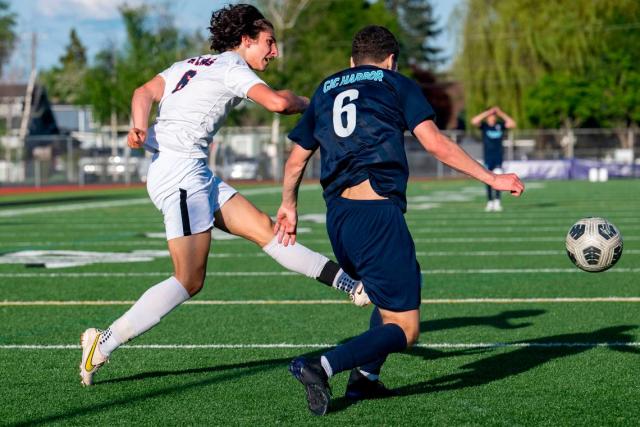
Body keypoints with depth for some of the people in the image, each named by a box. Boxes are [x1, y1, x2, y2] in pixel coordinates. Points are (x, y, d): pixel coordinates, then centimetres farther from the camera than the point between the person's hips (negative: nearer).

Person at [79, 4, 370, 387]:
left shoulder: (190, 65, 19)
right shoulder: (232, 67, -5)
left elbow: (145, 92, 5)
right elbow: (277, 102, -19)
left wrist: (140, 128, -12)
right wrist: (307, 103, 2)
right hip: (181, 171, -10)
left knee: (264, 229, 7)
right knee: (190, 280, -9)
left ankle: (353, 286, 7)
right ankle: (103, 345, -10)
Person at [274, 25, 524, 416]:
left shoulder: (325, 90, 22)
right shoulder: (396, 85, 7)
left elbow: (296, 161, 25)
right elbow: (436, 144, -4)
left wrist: (289, 206, 43)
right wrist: (493, 179, 1)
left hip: (337, 216, 7)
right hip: (379, 211, -7)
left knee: (394, 294, 29)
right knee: (404, 329, -4)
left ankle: (365, 376, 13)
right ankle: (322, 366, -24)